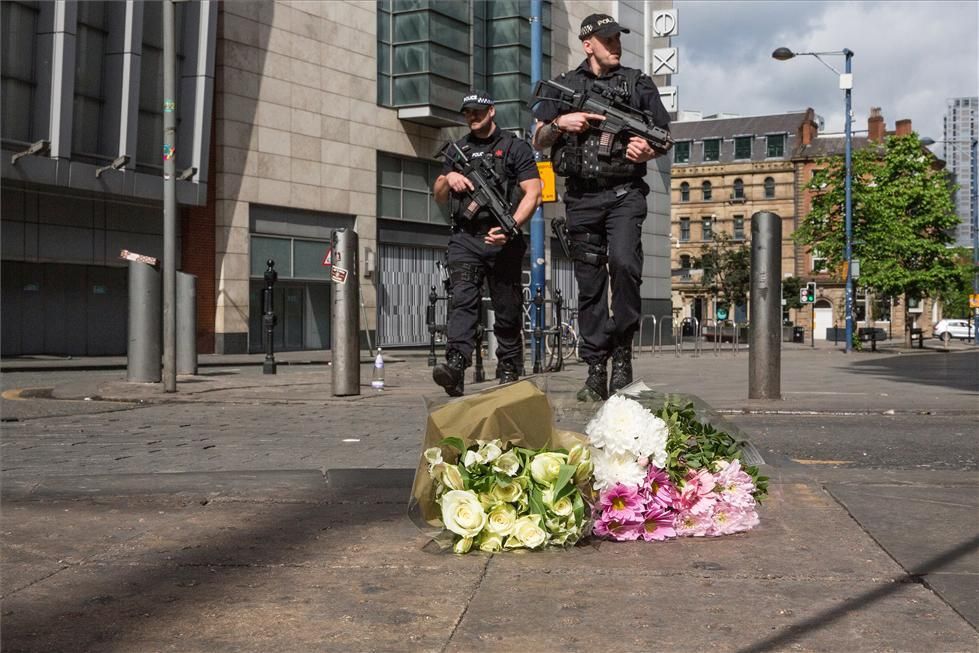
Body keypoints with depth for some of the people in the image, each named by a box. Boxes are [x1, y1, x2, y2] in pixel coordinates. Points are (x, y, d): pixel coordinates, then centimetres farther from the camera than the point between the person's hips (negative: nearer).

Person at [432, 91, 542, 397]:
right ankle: (455, 364, -30)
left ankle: (509, 371, 15)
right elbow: (439, 196, 23)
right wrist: (449, 178, 0)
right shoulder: (457, 150, 20)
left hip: (502, 238, -2)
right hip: (464, 238, 3)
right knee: (462, 300, -16)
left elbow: (533, 192, -4)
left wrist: (511, 226, -19)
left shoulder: (515, 147, 5)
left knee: (507, 310, 3)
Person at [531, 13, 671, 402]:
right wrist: (560, 124, -5)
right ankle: (595, 371, 8)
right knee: (590, 285, 2)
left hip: (625, 193, -1)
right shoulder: (563, 86, 14)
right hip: (582, 197, 2)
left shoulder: (637, 84, 13)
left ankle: (622, 350, -8)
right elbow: (538, 142, 15)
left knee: (624, 263, -24)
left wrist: (648, 151, -7)